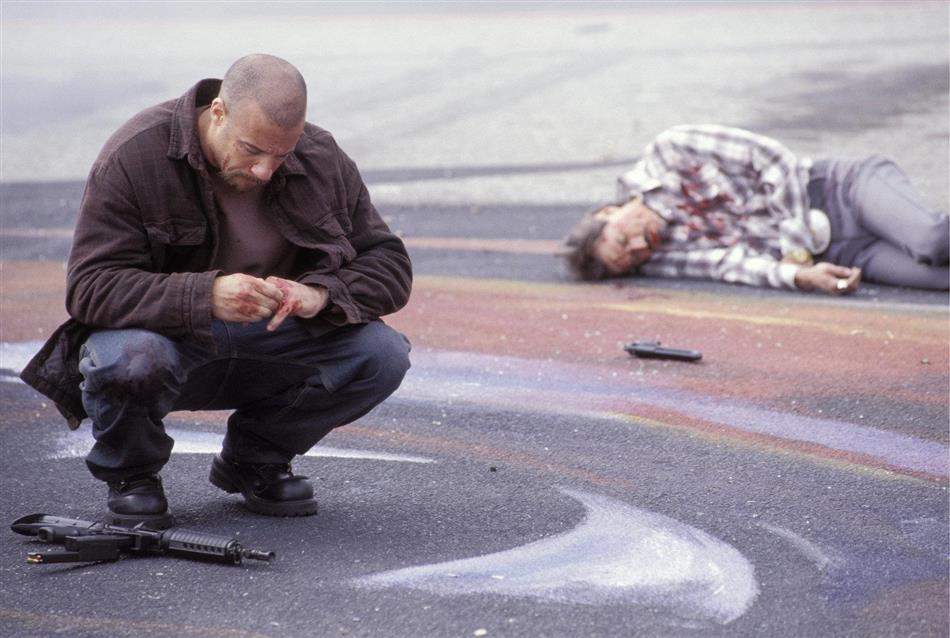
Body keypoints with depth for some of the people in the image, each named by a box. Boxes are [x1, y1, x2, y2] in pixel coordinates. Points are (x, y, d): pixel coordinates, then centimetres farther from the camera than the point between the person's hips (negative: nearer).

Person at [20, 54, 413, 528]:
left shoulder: (322, 160, -5)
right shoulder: (134, 156, -18)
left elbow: (389, 266, -3)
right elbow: (90, 286, -24)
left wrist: (321, 293, -26)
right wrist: (205, 296, -40)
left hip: (268, 347, 4)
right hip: (164, 334, -4)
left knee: (382, 354, -20)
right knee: (128, 359, -40)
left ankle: (254, 461, 6)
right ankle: (130, 474, -3)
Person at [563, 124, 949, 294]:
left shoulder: (670, 152, -5)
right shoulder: (658, 261, 2)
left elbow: (774, 161, -6)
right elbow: (733, 264, -12)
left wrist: (795, 247, -13)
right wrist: (800, 275, -30)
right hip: (834, 253, 1)